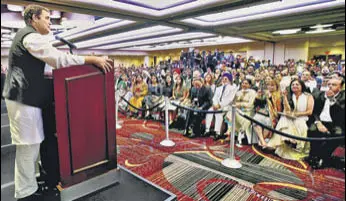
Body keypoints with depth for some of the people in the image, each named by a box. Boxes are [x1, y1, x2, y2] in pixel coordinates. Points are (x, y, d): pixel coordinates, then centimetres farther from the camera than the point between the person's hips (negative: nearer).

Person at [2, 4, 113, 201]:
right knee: (28, 146, -2)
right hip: (24, 99, -11)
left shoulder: (26, 36, 21)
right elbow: (59, 59, -23)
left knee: (31, 145, 17)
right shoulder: (32, 37, -14)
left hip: (24, 96, 11)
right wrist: (93, 59, -23)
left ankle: (29, 185, 32)